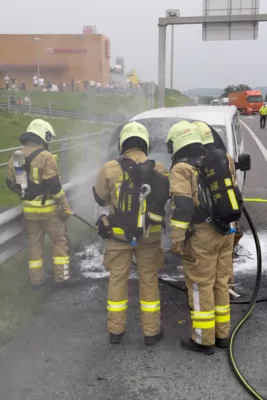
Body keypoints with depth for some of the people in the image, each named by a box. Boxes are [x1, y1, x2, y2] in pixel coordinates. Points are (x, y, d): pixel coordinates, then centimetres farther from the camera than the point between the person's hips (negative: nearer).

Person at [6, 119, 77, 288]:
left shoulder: (15, 158, 5)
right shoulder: (46, 157, -17)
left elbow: (12, 184, 13)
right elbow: (54, 186, -19)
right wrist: (65, 206, -10)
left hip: (29, 208, 6)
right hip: (47, 207, -6)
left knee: (35, 242, 17)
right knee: (60, 241, 7)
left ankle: (37, 278, 23)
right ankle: (62, 277, 10)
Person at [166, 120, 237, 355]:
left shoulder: (182, 168, -9)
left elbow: (182, 206, -19)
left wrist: (177, 239, -16)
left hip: (202, 235, -7)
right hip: (225, 232, 7)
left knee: (201, 287, 3)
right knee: (221, 283, 16)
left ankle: (204, 341, 12)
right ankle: (222, 334, 26)